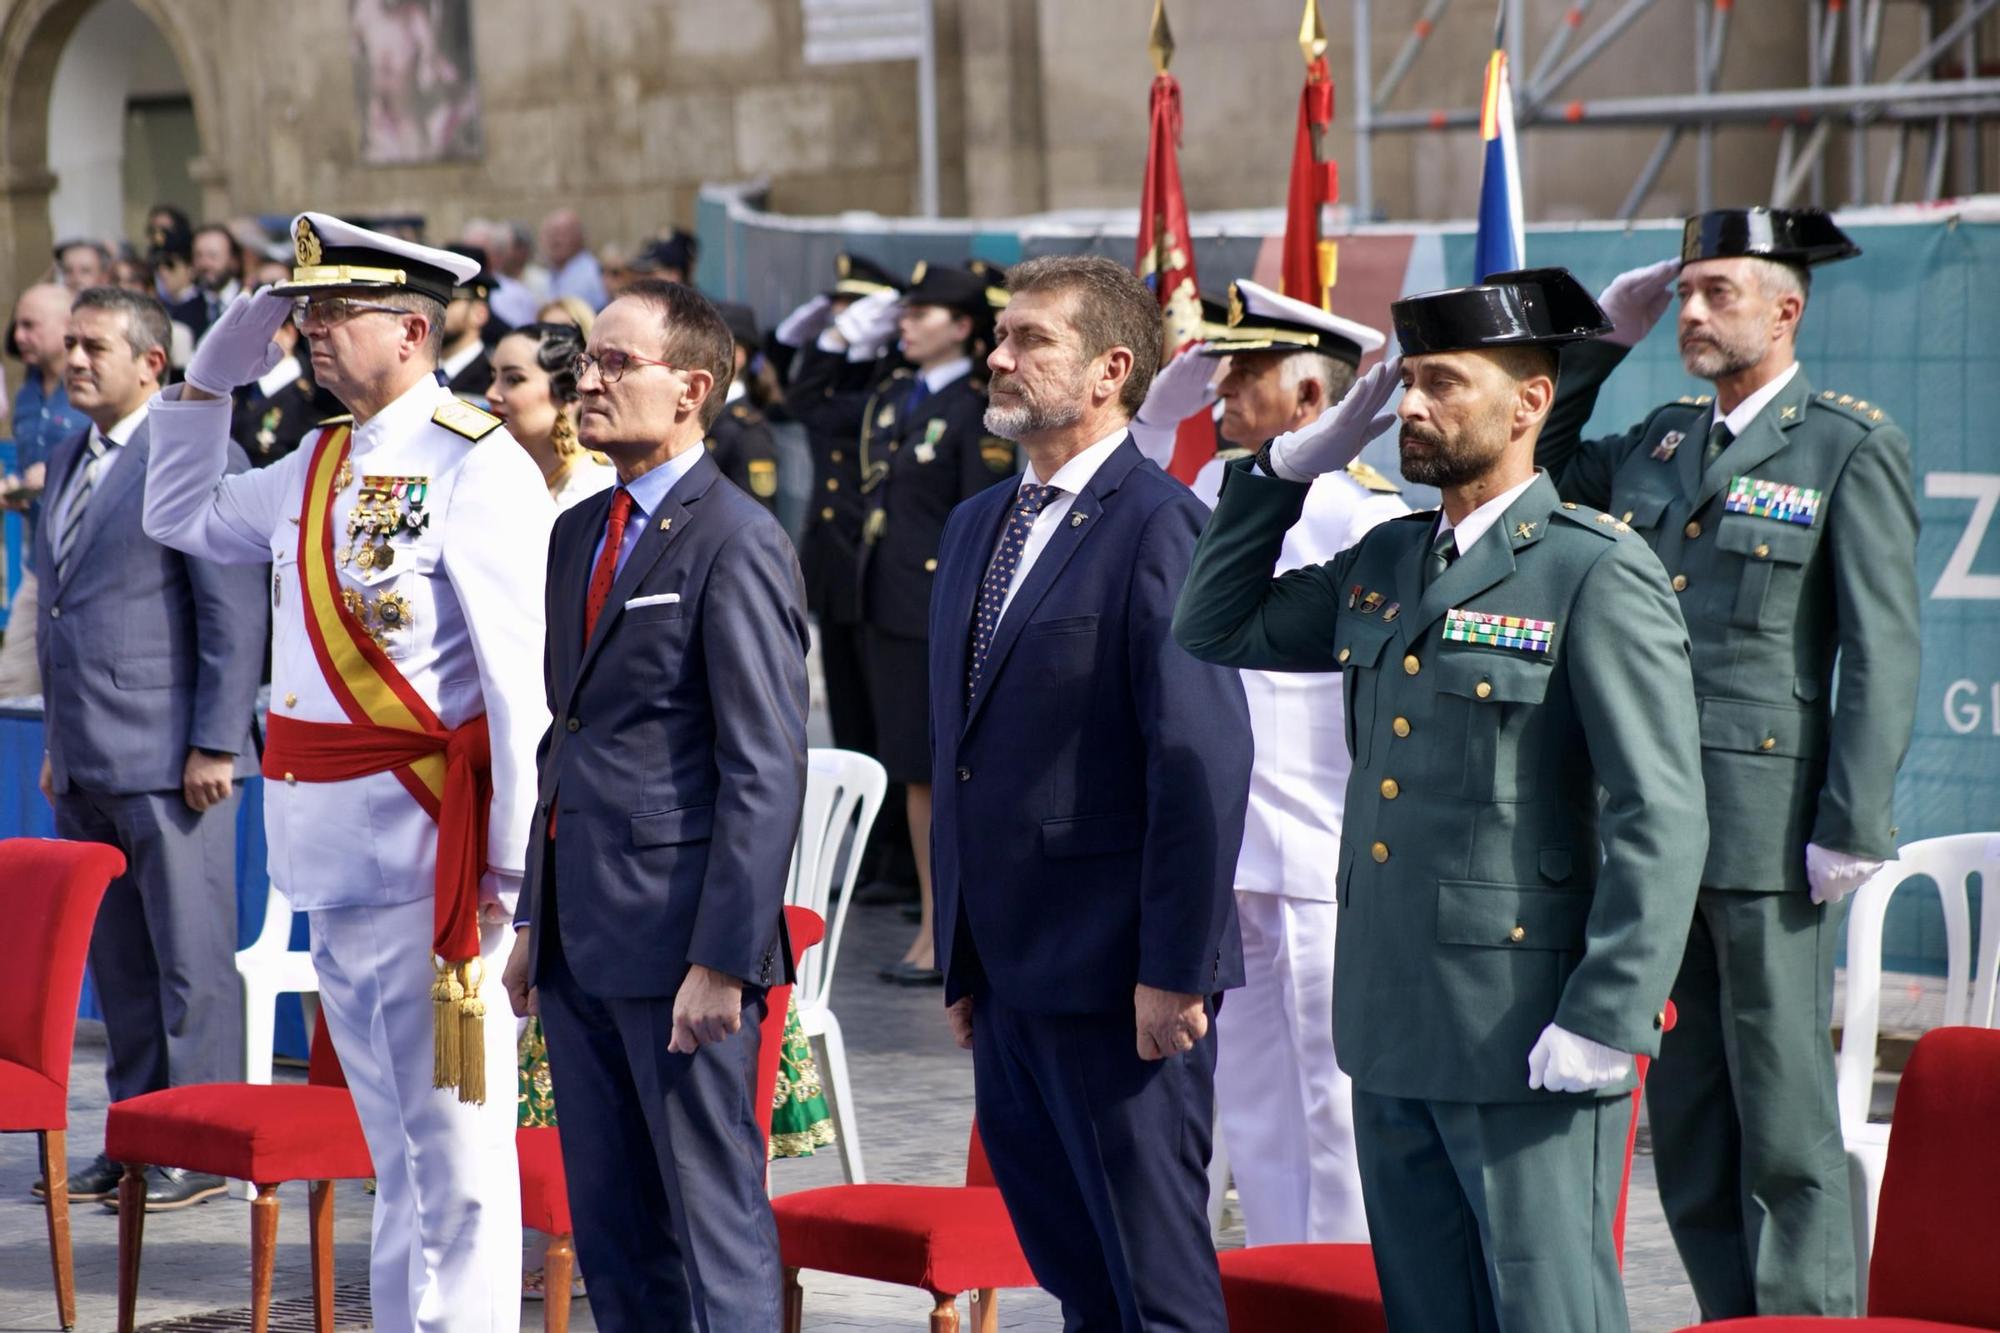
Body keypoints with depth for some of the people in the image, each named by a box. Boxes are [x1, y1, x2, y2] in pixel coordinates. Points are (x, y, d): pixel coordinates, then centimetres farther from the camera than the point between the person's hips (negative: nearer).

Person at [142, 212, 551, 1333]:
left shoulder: (478, 467, -12)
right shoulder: (318, 467, 13)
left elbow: (523, 683, -15)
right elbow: (181, 517, 30)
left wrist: (512, 865, -19)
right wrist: (214, 372, 17)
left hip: (428, 852, -8)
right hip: (332, 860, 8)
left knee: (453, 1147, -3)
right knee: (396, 1145, 16)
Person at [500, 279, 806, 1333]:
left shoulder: (736, 543, -11)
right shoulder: (579, 534, 16)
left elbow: (765, 769, -16)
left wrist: (722, 960, -20)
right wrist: (534, 918, 16)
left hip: (678, 932, -8)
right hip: (581, 933, 9)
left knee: (715, 1223, -3)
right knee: (609, 1229, 13)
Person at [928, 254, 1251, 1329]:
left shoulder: (1157, 525, -12)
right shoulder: (975, 527, 15)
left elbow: (1206, 757, -17)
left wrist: (1174, 973, -19)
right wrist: (959, 960, 17)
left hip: (1121, 985, -8)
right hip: (1007, 977, 8)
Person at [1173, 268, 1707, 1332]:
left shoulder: (1597, 574, -10)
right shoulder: (1383, 563, 13)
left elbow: (1660, 818, -15)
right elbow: (1214, 630, 23)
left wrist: (1604, 1020, -20)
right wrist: (1292, 465, 12)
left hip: (1526, 1040, -8)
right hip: (1393, 1038, 8)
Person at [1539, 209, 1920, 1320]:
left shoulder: (1851, 447, -3)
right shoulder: (1660, 441, 16)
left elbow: (1881, 652, -7)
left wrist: (1853, 829, -13)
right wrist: (1603, 336, 17)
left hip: (1767, 829, -6)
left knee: (1784, 1104, -4)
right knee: (1685, 1108, 9)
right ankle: (1731, 1318, 16)